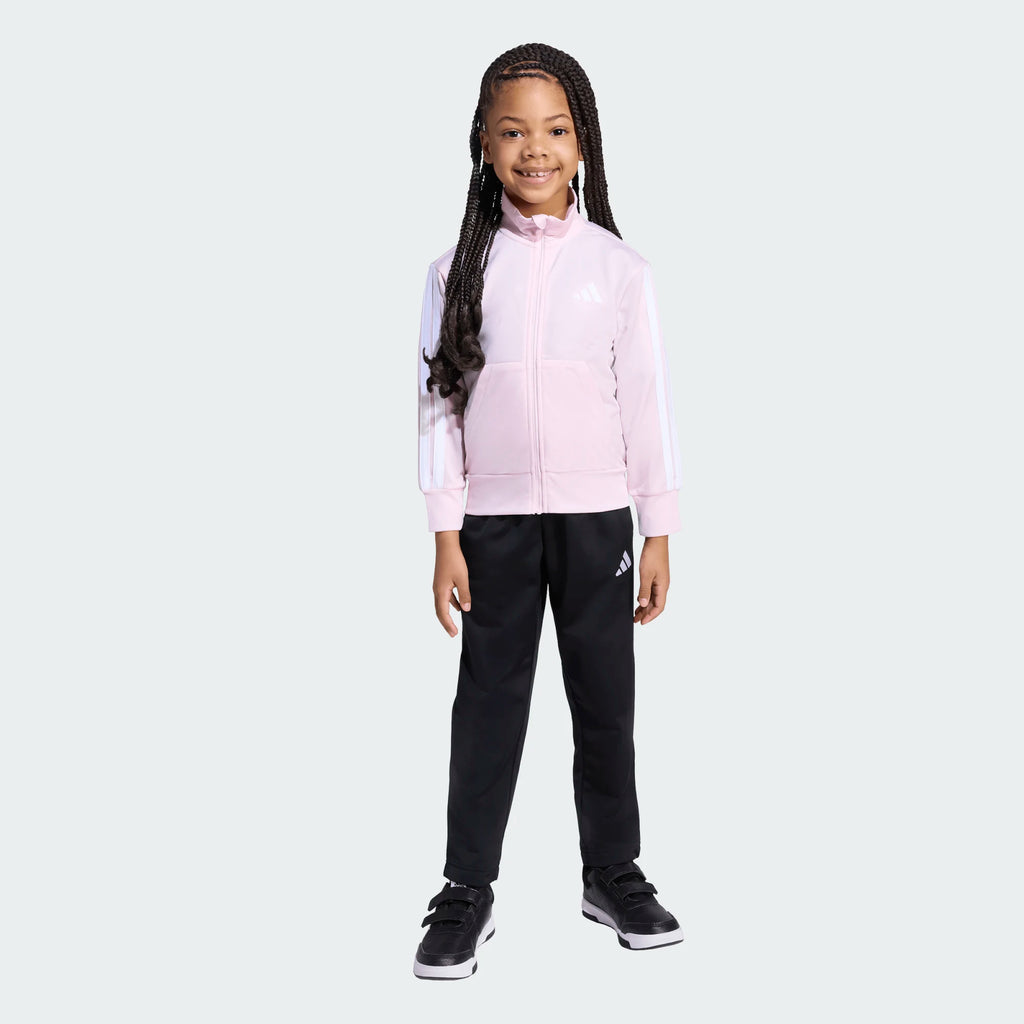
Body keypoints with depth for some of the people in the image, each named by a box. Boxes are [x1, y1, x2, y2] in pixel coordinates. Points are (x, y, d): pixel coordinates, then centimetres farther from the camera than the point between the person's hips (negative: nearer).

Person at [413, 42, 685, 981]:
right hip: (495, 518, 0)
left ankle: (614, 872, 27)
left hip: (595, 515, 0)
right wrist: (446, 533, -4)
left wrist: (659, 531, -1)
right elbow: (440, 402, 0)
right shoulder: (459, 268, 1)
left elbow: (647, 400, 0)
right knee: (489, 702, 7)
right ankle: (468, 891, 18)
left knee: (605, 699, 10)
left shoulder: (618, 266, 0)